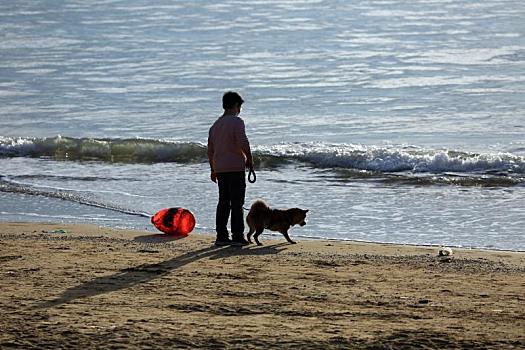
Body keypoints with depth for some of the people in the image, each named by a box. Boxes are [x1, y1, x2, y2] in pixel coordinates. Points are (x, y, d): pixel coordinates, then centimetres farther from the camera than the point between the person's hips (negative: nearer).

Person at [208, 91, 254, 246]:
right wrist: (249, 159, -6)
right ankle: (237, 236, -6)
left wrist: (213, 170, 24)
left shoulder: (216, 124, 14)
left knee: (223, 203, 11)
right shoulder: (236, 122, -9)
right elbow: (243, 143, -21)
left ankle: (221, 236, 10)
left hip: (219, 169, 7)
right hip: (235, 167, -7)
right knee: (237, 203, -4)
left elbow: (210, 150, 17)